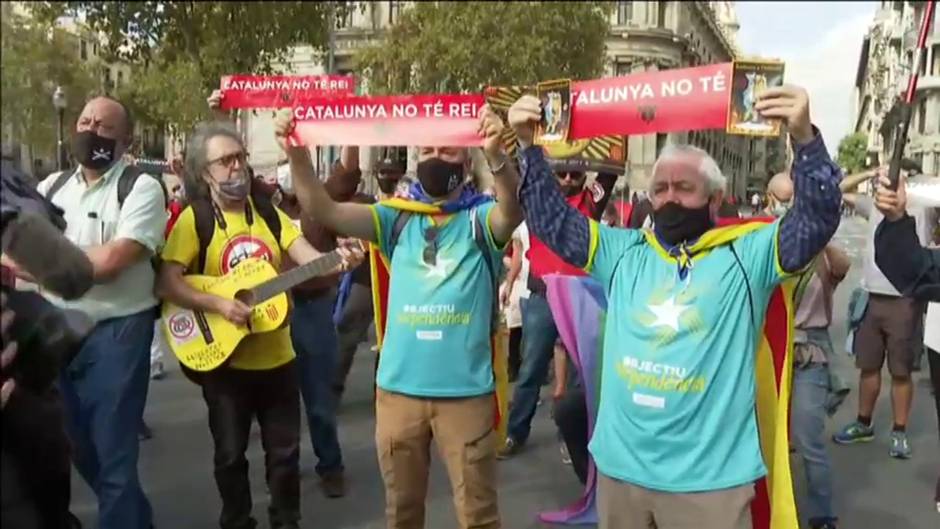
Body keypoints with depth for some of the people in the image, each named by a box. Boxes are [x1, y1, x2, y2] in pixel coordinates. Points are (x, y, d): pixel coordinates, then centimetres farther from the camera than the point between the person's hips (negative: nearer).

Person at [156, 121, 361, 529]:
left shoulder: (268, 212, 3)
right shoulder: (194, 219, -8)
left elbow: (307, 257, -7)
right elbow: (167, 284, -15)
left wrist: (337, 260, -28)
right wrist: (218, 305, -26)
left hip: (277, 355, 3)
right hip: (224, 360, -3)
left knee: (285, 451, 13)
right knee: (230, 454, 12)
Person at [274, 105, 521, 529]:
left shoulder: (481, 218, -2)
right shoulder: (397, 218, 4)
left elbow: (513, 208, -25)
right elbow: (324, 210, -7)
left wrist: (495, 154, -43)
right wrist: (297, 153, -22)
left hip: (465, 390, -2)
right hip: (397, 388, 3)